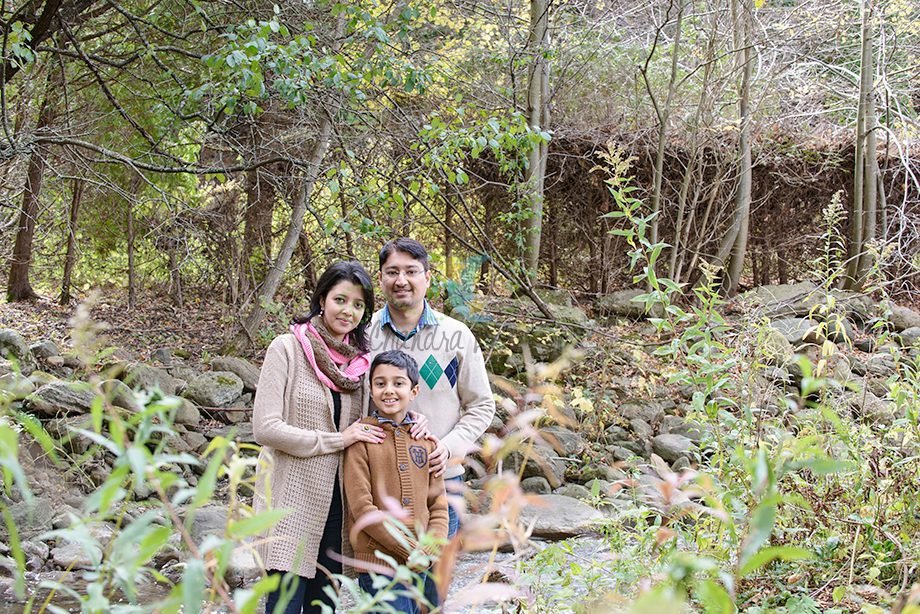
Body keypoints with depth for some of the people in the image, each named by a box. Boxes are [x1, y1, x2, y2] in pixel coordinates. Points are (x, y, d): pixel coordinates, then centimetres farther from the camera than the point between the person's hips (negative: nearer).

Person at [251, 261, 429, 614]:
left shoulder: (359, 358, 9)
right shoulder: (287, 349, -8)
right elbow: (265, 428, -15)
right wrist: (338, 439, -14)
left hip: (337, 501, 6)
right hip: (292, 498, -6)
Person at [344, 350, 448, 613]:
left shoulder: (425, 438, 10)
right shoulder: (362, 437, -5)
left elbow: (438, 501, 12)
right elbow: (362, 507, -11)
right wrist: (409, 549, -13)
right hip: (379, 560, -5)